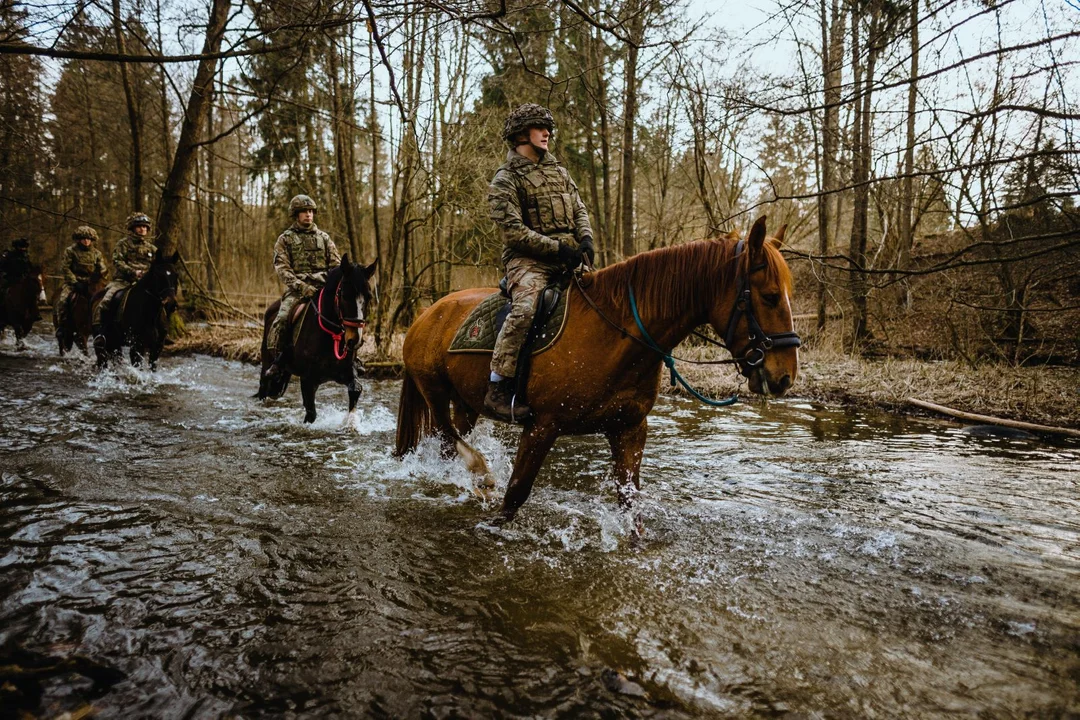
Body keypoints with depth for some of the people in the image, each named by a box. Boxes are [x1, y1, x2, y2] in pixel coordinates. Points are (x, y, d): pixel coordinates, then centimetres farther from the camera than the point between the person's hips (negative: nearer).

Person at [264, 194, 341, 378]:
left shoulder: (324, 238, 17)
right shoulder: (285, 239, 9)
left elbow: (336, 265, 13)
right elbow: (282, 268, -3)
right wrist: (301, 286, -18)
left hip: (324, 287, 2)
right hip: (297, 289, -2)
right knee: (281, 319, -25)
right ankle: (277, 361, -10)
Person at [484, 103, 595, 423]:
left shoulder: (558, 170, 22)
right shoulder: (505, 180, 0)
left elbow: (579, 209, 19)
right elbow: (513, 230, -11)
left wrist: (586, 240, -2)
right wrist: (556, 247, -18)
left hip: (568, 258, 7)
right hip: (528, 259, -7)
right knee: (524, 309, -34)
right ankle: (497, 388, -27)